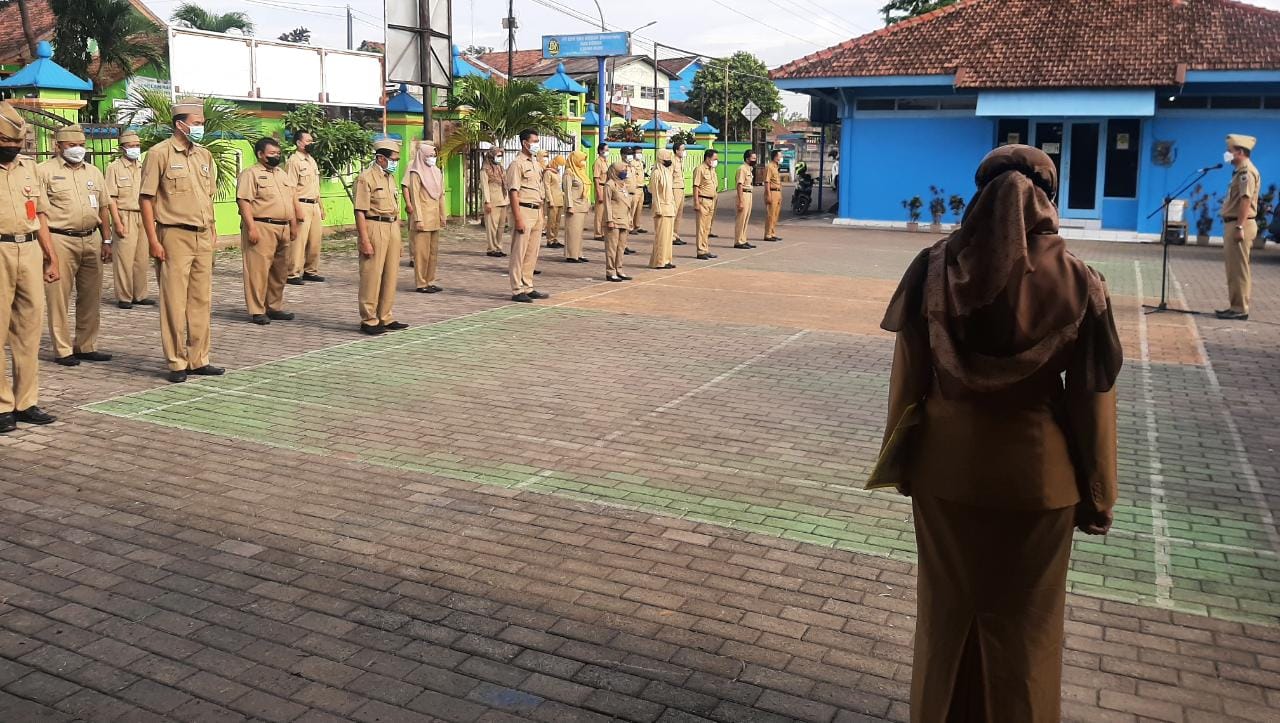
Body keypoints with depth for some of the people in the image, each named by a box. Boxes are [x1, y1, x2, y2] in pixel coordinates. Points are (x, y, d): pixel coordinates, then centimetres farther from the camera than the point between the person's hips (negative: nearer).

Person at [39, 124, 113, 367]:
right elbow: (38, 210, -4)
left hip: (92, 240, 5)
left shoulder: (94, 171, 16)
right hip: (60, 240, -5)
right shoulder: (44, 171, 0)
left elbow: (103, 208, 18)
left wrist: (106, 240, 12)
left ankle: (86, 346, 18)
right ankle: (62, 350, 3)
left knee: (91, 297, 8)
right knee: (59, 298, -3)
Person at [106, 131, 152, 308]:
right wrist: (117, 222, -14)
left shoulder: (142, 168, 16)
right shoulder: (114, 167, -1)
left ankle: (140, 295, 14)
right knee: (124, 257, -5)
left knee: (142, 258, 6)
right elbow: (111, 198, -7)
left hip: (143, 217, 5)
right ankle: (123, 297, 0)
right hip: (125, 217, -5)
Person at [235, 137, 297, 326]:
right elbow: (244, 201, -13)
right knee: (258, 269, -6)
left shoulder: (284, 174, 20)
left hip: (284, 228, 8)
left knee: (280, 271, 11)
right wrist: (251, 228, -20)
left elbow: (292, 201, 24)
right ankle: (257, 311, -1)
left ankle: (274, 307, 22)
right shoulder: (251, 174, -4)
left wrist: (293, 226, 18)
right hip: (262, 227, -8)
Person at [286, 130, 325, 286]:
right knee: (298, 241, -8)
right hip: (302, 204, -8)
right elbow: (291, 188, -14)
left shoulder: (312, 160, 17)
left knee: (315, 241, 10)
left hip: (315, 205, 8)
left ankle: (311, 271, 20)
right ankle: (293, 274, -4)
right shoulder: (294, 160, -9)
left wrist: (321, 207, 19)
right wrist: (298, 209, -21)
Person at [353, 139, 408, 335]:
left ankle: (385, 317, 20)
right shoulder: (366, 178, -10)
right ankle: (369, 320, 5)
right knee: (371, 276, -3)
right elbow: (360, 212, -14)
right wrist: (365, 241, -20)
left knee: (390, 276, 11)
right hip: (374, 228, -8)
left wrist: (399, 238, 20)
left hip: (392, 228, 8)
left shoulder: (390, 177, 16)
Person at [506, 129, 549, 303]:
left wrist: (541, 215, 17)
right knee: (519, 253, -4)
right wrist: (518, 218, -20)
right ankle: (517, 291, 0)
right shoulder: (517, 164, -9)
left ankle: (528, 288, 19)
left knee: (532, 253, 11)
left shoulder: (535, 164, 17)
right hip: (524, 210, -8)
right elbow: (513, 192, -14)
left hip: (537, 212, 8)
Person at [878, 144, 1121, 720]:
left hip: (946, 465, 1)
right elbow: (1092, 399, -7)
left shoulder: (934, 268, -9)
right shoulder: (1078, 283, -11)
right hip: (1035, 473, -1)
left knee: (946, 611, 20)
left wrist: (901, 458, 7)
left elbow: (908, 375, -5)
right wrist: (1097, 495, 3)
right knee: (1024, 623, 17)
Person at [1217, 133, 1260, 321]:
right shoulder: (1241, 171, 18)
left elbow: (1246, 199, -22)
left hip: (1239, 224, -10)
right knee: (1236, 269, 14)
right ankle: (1237, 306, 19)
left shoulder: (1246, 171, -13)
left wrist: (1239, 226, -27)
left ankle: (1240, 309, -5)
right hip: (1234, 224, 10)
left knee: (1238, 269, -8)